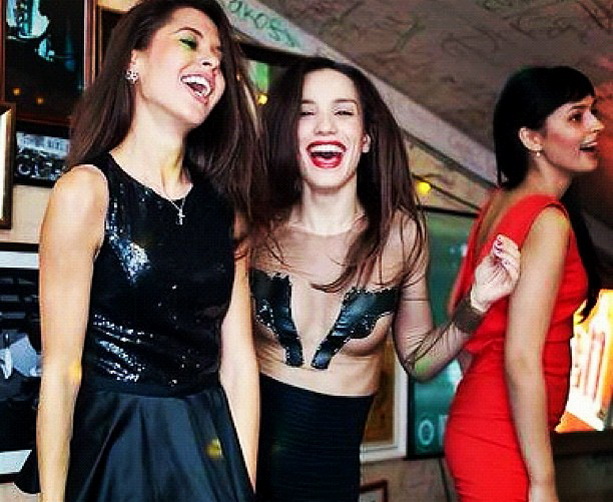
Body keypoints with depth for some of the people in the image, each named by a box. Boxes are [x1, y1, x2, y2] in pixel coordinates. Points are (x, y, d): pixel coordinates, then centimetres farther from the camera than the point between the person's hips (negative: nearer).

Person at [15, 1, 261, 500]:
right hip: (115, 447, -5)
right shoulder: (87, 191, -12)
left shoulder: (227, 206, 4)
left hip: (211, 447, 5)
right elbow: (61, 369, -14)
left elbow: (238, 360, 1)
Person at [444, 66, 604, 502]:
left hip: (480, 425, 8)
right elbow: (521, 360, -22)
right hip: (506, 439, -8)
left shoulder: (501, 202, 6)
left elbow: (458, 304, 13)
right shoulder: (549, 221, -18)